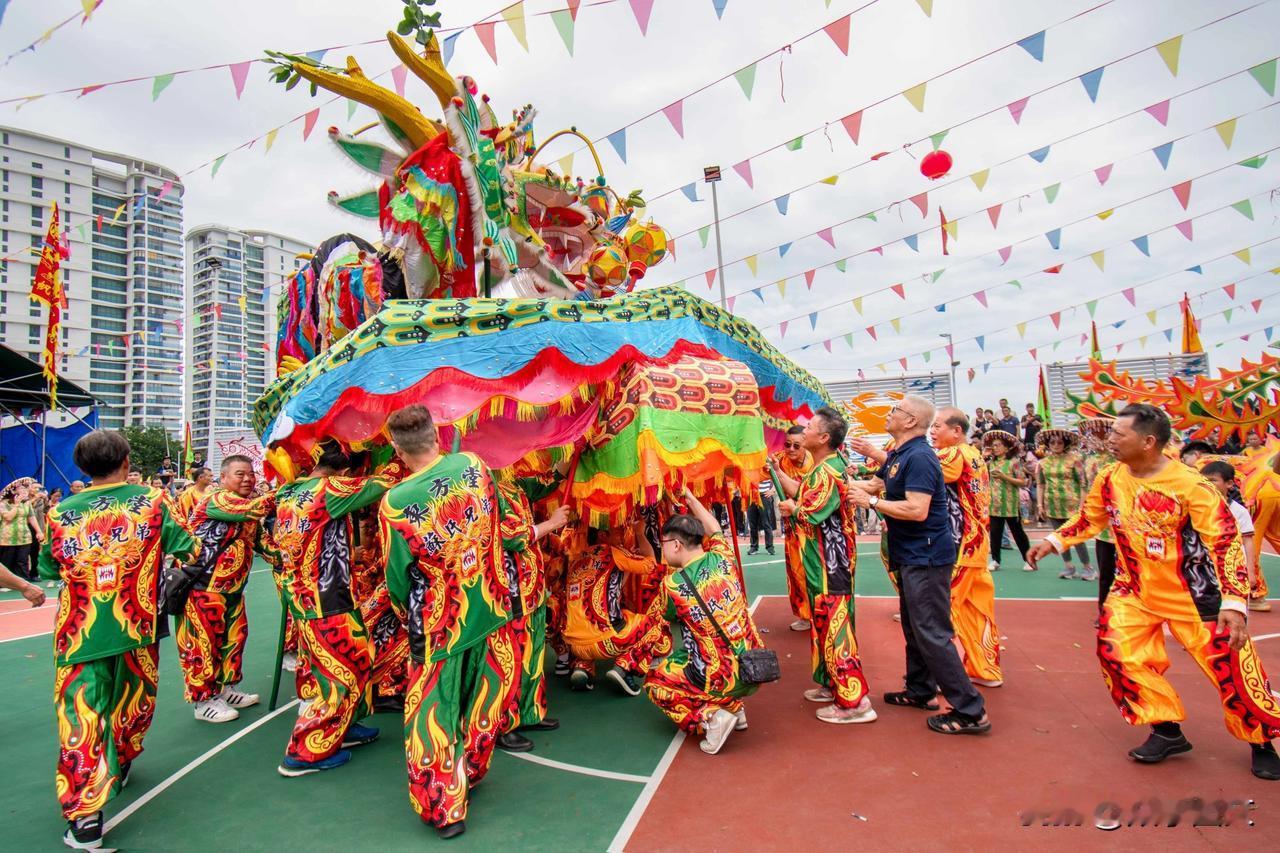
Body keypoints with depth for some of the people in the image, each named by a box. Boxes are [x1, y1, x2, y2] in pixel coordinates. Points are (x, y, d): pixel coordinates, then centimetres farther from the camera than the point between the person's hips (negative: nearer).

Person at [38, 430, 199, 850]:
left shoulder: (62, 513, -3)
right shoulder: (151, 501, -7)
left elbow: (48, 569, 12)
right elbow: (189, 550, -5)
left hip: (79, 632, 0)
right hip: (136, 626, 1)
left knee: (81, 715, 2)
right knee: (132, 703, 22)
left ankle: (84, 816, -3)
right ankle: (118, 767, 43)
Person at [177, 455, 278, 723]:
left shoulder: (248, 512, 12)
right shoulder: (215, 500, -17)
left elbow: (263, 542, 11)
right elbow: (258, 507, -32)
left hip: (232, 590, 9)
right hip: (202, 588, -9)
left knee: (234, 638, 16)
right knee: (203, 643, 0)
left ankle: (226, 689, 30)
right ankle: (204, 701, 12)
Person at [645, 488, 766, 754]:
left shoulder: (672, 583, -16)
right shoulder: (723, 558, -4)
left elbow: (670, 620, 6)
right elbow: (714, 530, 19)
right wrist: (688, 496, 25)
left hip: (724, 681, -6)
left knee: (654, 681, 18)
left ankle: (710, 718, -2)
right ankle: (735, 709, 21)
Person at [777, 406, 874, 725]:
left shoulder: (827, 472, -20)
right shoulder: (828, 467, 11)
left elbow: (811, 515, -26)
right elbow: (803, 495, 15)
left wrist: (791, 509, -7)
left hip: (829, 564, -10)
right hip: (824, 562, 10)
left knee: (833, 627, -5)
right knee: (825, 624, 19)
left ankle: (854, 701, 1)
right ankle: (831, 684, 31)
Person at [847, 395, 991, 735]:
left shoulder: (918, 457, -21)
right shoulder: (898, 455, 11)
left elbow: (917, 510, -29)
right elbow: (874, 484, 20)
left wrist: (871, 502, -22)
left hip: (926, 557, -11)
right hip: (911, 555, 11)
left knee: (932, 633, -7)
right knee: (914, 627, 19)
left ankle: (971, 711, 2)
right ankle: (920, 691, 33)